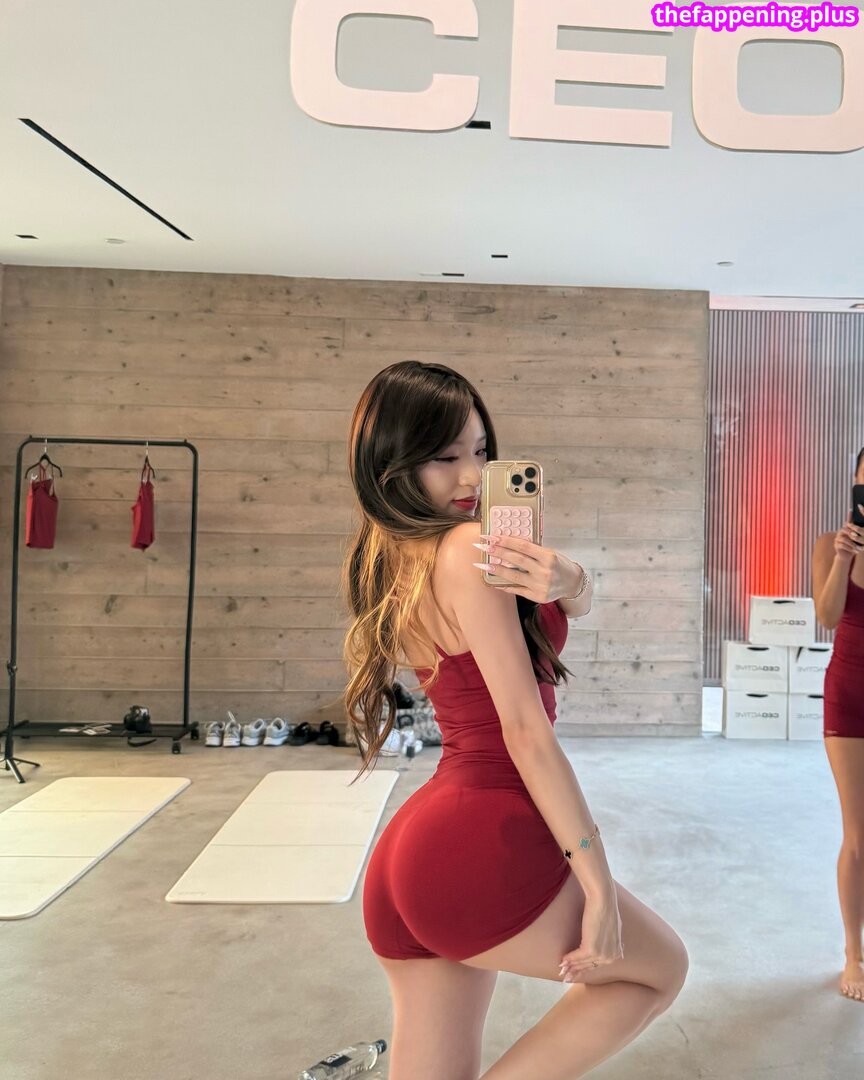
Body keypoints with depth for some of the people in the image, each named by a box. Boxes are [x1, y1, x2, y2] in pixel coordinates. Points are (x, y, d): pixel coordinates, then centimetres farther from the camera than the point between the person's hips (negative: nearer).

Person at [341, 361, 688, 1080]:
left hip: (408, 852, 8)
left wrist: (565, 582, -19)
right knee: (661, 967, 18)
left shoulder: (387, 561, 11)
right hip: (484, 843, -8)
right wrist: (597, 881, -11)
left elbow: (580, 604, 5)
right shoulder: (467, 549, -16)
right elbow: (524, 729, -17)